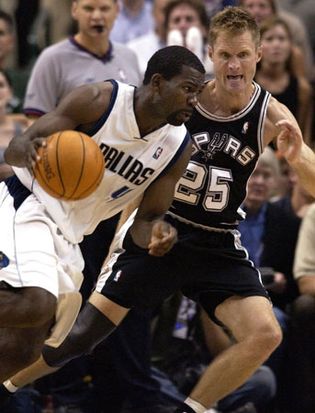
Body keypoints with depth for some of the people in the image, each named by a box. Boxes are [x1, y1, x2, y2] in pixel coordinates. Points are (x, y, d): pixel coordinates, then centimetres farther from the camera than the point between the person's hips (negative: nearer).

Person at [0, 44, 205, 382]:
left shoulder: (177, 148, -1)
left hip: (68, 237, 7)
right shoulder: (98, 100, -17)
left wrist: (155, 235, -20)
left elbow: (147, 219, 5)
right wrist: (29, 152, -42)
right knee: (36, 304, -33)